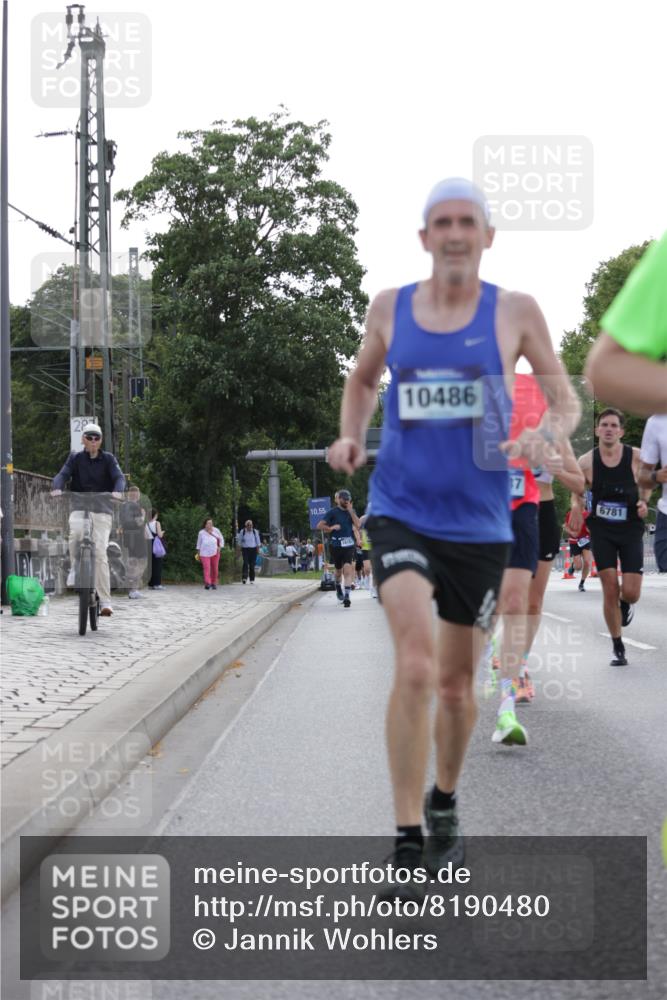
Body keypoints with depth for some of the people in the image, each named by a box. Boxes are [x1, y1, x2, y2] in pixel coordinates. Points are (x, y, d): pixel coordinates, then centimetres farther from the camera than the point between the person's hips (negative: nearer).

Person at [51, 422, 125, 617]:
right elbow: (63, 474, -4)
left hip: (102, 509, -1)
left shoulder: (108, 459, 6)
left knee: (100, 552, -13)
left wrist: (118, 491, -31)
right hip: (79, 507, 1)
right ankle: (74, 568, -9)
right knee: (75, 531, -34)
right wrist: (57, 488, -27)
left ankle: (105, 601, -10)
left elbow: (119, 477, -8)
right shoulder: (75, 458, 9)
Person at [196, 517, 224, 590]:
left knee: (215, 569, 6)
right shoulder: (201, 533, 0)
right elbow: (199, 543, 11)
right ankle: (207, 583, -27)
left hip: (215, 553, 2)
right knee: (207, 568, -16)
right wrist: (198, 554, 12)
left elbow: (221, 539, 12)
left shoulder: (216, 531, 1)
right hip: (205, 554, -2)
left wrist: (219, 547, -2)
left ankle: (214, 583, 21)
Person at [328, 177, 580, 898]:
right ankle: (408, 845, -12)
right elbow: (362, 380, 21)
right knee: (415, 667, -20)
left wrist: (546, 435, -19)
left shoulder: (514, 312, -1)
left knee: (457, 684, 13)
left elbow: (566, 400, 3)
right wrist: (350, 435, 1)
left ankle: (444, 803, 40)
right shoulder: (389, 308, 3)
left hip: (479, 522, 1)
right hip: (401, 511, -1)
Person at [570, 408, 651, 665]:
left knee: (630, 592, -7)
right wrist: (577, 506, -10)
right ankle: (618, 648, 9)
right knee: (610, 590, -6)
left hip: (631, 529, 0)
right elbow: (577, 491, 10)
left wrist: (644, 502, -8)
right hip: (601, 530, 0)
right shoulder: (586, 462, -7)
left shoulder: (636, 457, -8)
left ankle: (625, 604, 33)